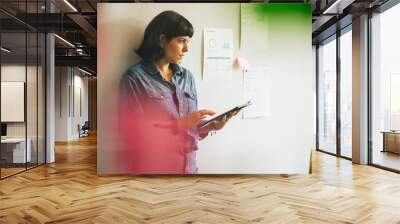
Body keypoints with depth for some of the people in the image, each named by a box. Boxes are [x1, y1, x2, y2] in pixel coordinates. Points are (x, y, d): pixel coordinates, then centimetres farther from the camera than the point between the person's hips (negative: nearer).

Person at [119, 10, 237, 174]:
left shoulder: (187, 76, 6)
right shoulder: (135, 77, -11)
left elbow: (191, 128, 8)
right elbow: (133, 132, -17)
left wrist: (210, 127, -11)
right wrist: (179, 124, -21)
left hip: (188, 165, 5)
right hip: (152, 167, -5)